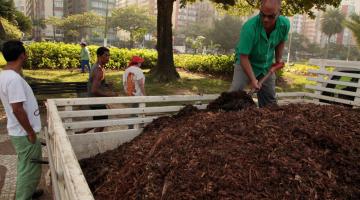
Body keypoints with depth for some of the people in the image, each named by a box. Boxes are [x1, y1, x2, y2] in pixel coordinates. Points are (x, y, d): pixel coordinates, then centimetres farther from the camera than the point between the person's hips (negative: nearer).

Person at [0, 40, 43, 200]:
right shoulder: (14, 78, -25)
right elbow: (17, 109, -27)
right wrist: (31, 132, -17)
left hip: (18, 131, 10)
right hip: (24, 133, -10)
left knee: (25, 166, 25)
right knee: (29, 168, 5)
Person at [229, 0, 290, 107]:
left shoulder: (285, 24, -18)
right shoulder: (249, 27, -33)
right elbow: (244, 57, -31)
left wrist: (278, 59, 5)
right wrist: (252, 79, -36)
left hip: (267, 66, 5)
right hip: (246, 63, -4)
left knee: (270, 101, 11)